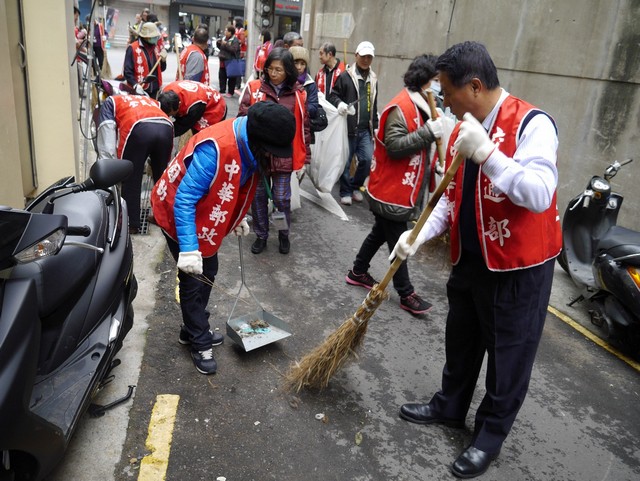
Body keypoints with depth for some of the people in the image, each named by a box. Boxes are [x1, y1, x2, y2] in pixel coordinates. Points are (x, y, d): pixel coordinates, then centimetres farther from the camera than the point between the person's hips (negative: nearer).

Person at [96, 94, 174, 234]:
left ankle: (132, 224, 19)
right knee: (162, 176, 23)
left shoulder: (110, 102, 31)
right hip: (166, 127, 4)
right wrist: (153, 162, 42)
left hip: (139, 128, -4)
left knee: (130, 179, 12)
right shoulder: (151, 101, 43)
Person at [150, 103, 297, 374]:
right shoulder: (215, 149, -37)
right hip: (178, 214, -9)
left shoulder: (249, 146, -9)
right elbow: (183, 201, -35)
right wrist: (188, 249, -38)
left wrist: (237, 218, 14)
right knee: (194, 279, 0)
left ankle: (193, 330, 35)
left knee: (208, 273, 17)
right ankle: (200, 343, 18)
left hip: (204, 215, 9)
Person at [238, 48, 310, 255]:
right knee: (258, 196, 12)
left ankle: (283, 235, 30)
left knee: (281, 198, 6)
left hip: (284, 155, -1)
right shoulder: (253, 88, -3)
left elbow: (303, 126, 5)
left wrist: (305, 155, 5)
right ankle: (261, 235, 30)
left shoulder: (298, 94, -1)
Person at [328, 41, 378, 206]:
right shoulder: (346, 76, -5)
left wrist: (375, 126, 19)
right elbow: (333, 95, -2)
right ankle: (345, 192, 19)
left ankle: (355, 186, 23)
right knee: (346, 162, 3)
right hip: (348, 128, -5)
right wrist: (339, 103, -24)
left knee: (367, 160, 1)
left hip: (365, 129, 5)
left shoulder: (373, 78, 15)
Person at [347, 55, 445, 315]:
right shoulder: (401, 108, -20)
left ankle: (358, 272, 36)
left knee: (380, 233, 20)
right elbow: (395, 146, -26)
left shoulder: (420, 105, 12)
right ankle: (406, 294, 12)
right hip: (391, 188, -10)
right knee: (397, 242, 1)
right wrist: (428, 133, -31)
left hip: (403, 187, 10)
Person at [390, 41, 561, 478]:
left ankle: (490, 435, 30)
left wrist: (485, 153, -34)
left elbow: (539, 195, -31)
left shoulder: (532, 124, -18)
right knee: (461, 341, 22)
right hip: (470, 259, 7)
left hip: (519, 268, -7)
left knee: (508, 355, 10)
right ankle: (450, 406, 44)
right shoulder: (462, 131, 5)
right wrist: (419, 234, -3)